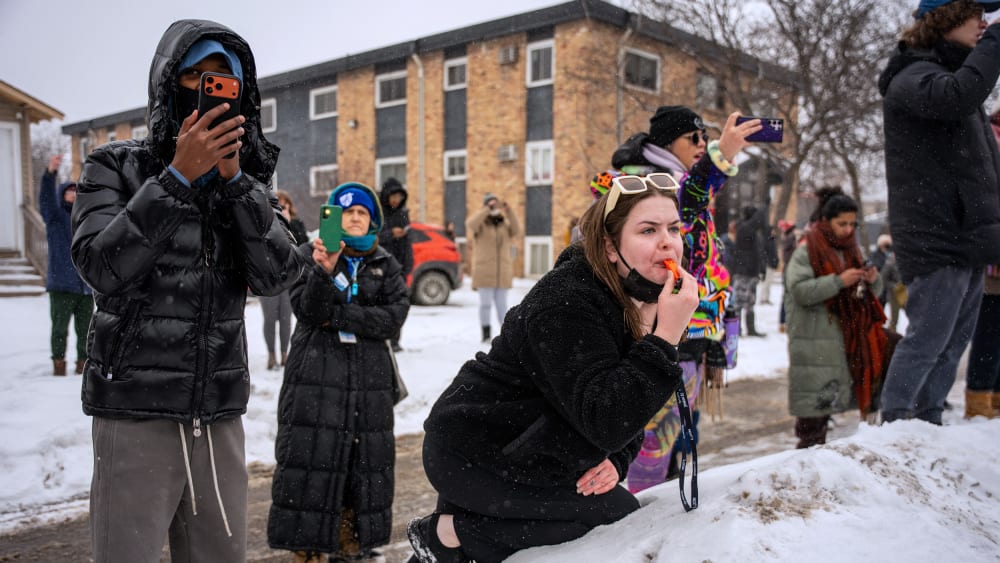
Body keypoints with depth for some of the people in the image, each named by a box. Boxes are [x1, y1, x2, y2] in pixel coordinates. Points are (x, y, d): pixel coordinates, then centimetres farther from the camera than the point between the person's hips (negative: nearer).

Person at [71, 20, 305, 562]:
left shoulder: (247, 180, 10)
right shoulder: (115, 165, 1)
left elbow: (277, 276, -4)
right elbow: (103, 268, -14)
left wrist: (233, 177, -13)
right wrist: (178, 175, -19)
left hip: (221, 410, 3)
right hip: (136, 407, -3)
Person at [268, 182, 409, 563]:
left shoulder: (385, 265, 9)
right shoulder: (313, 256, 4)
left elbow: (394, 316, -4)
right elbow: (307, 311, -10)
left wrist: (339, 317, -11)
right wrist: (324, 271, -27)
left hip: (369, 378, 3)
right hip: (316, 374, -2)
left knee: (366, 460, 5)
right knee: (311, 459, -5)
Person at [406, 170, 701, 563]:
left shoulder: (653, 302, 2)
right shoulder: (566, 303, -24)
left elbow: (630, 409, 8)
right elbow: (607, 421, -33)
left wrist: (614, 460, -9)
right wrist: (666, 336, -33)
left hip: (516, 452, 9)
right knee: (618, 514, -11)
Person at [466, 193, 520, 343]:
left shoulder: (504, 223, 12)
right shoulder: (480, 223, 0)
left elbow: (516, 231, -7)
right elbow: (470, 224, -24)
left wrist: (508, 211, -16)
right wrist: (488, 208, -27)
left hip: (502, 273, 4)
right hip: (484, 272, -4)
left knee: (501, 304, 6)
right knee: (485, 303, -4)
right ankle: (486, 335, 0)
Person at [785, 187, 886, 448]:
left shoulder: (852, 250, 16)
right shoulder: (806, 251, -5)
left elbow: (870, 294, 20)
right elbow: (799, 290, -18)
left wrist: (873, 280, -3)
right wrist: (839, 281, -21)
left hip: (846, 336, 7)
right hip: (813, 338, -7)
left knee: (829, 397, 9)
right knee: (815, 397, -8)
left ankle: (817, 444, 18)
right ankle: (809, 443, 1)